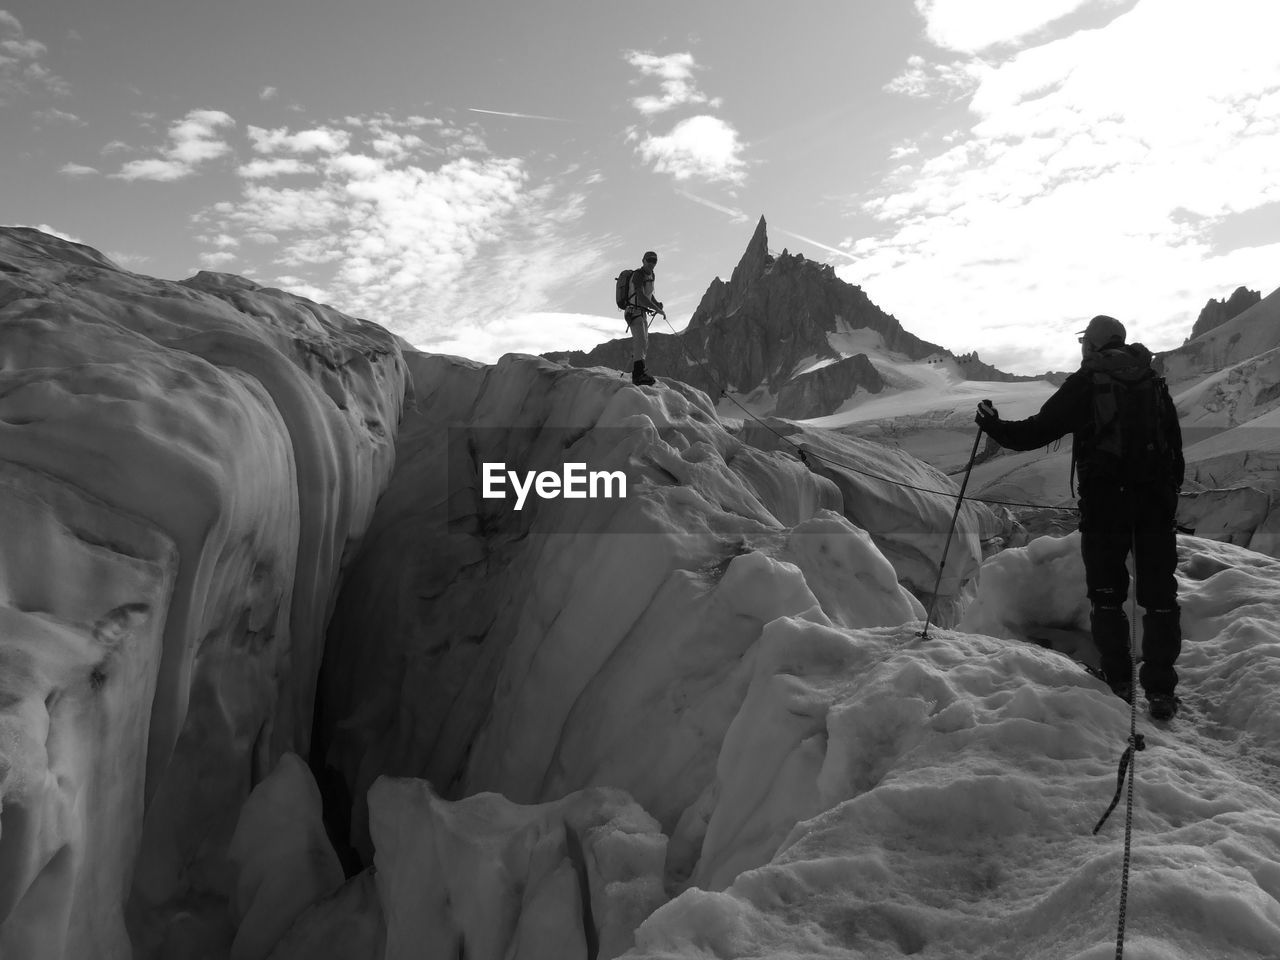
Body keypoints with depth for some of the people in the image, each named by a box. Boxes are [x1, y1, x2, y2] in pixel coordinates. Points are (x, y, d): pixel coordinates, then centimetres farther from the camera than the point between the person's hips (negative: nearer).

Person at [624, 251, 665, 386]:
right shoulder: (638, 274, -16)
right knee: (640, 341, -25)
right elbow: (641, 295, -29)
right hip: (634, 313, -10)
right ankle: (640, 374, -36)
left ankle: (636, 374, 22)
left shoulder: (651, 275, 14)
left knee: (643, 345, 13)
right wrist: (657, 309, -29)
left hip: (643, 314, 10)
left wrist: (656, 303, 4)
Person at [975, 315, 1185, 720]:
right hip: (1157, 499, 3)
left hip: (1103, 497, -3)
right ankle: (1161, 690, 5)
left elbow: (1039, 429, -1)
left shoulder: (1084, 383, 0)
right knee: (1159, 593, 5)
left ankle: (1119, 682, 10)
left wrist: (996, 427, 14)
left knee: (1107, 592, 8)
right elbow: (1176, 447, 15)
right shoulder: (1154, 382, 13)